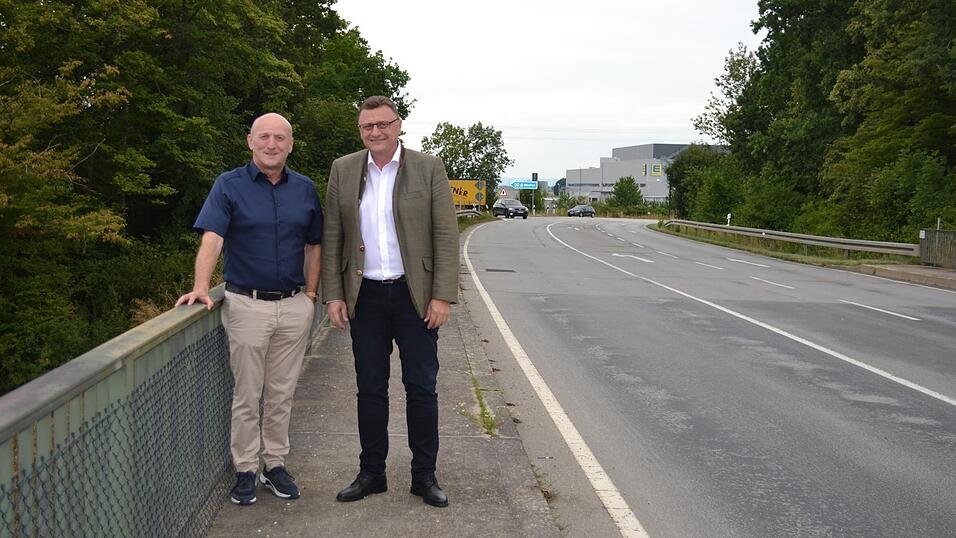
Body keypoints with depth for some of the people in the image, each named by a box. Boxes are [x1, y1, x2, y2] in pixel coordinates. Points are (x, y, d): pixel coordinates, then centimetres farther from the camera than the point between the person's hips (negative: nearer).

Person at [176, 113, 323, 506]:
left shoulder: (305, 189, 7)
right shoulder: (229, 185, -4)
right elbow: (211, 239, -16)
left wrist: (311, 294, 5)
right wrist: (201, 287, -31)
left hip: (294, 305, 3)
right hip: (247, 304, -3)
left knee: (281, 394, 13)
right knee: (247, 395, 6)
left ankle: (276, 464, 25)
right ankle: (246, 470, 19)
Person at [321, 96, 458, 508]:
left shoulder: (429, 168, -2)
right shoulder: (343, 170, 5)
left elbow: (446, 236, -5)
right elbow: (332, 238, 6)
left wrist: (443, 296, -11)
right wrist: (333, 295, 0)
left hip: (415, 295, -2)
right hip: (365, 296, 2)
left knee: (422, 388, 5)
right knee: (370, 390, 10)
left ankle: (424, 475, 18)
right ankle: (371, 473, 23)